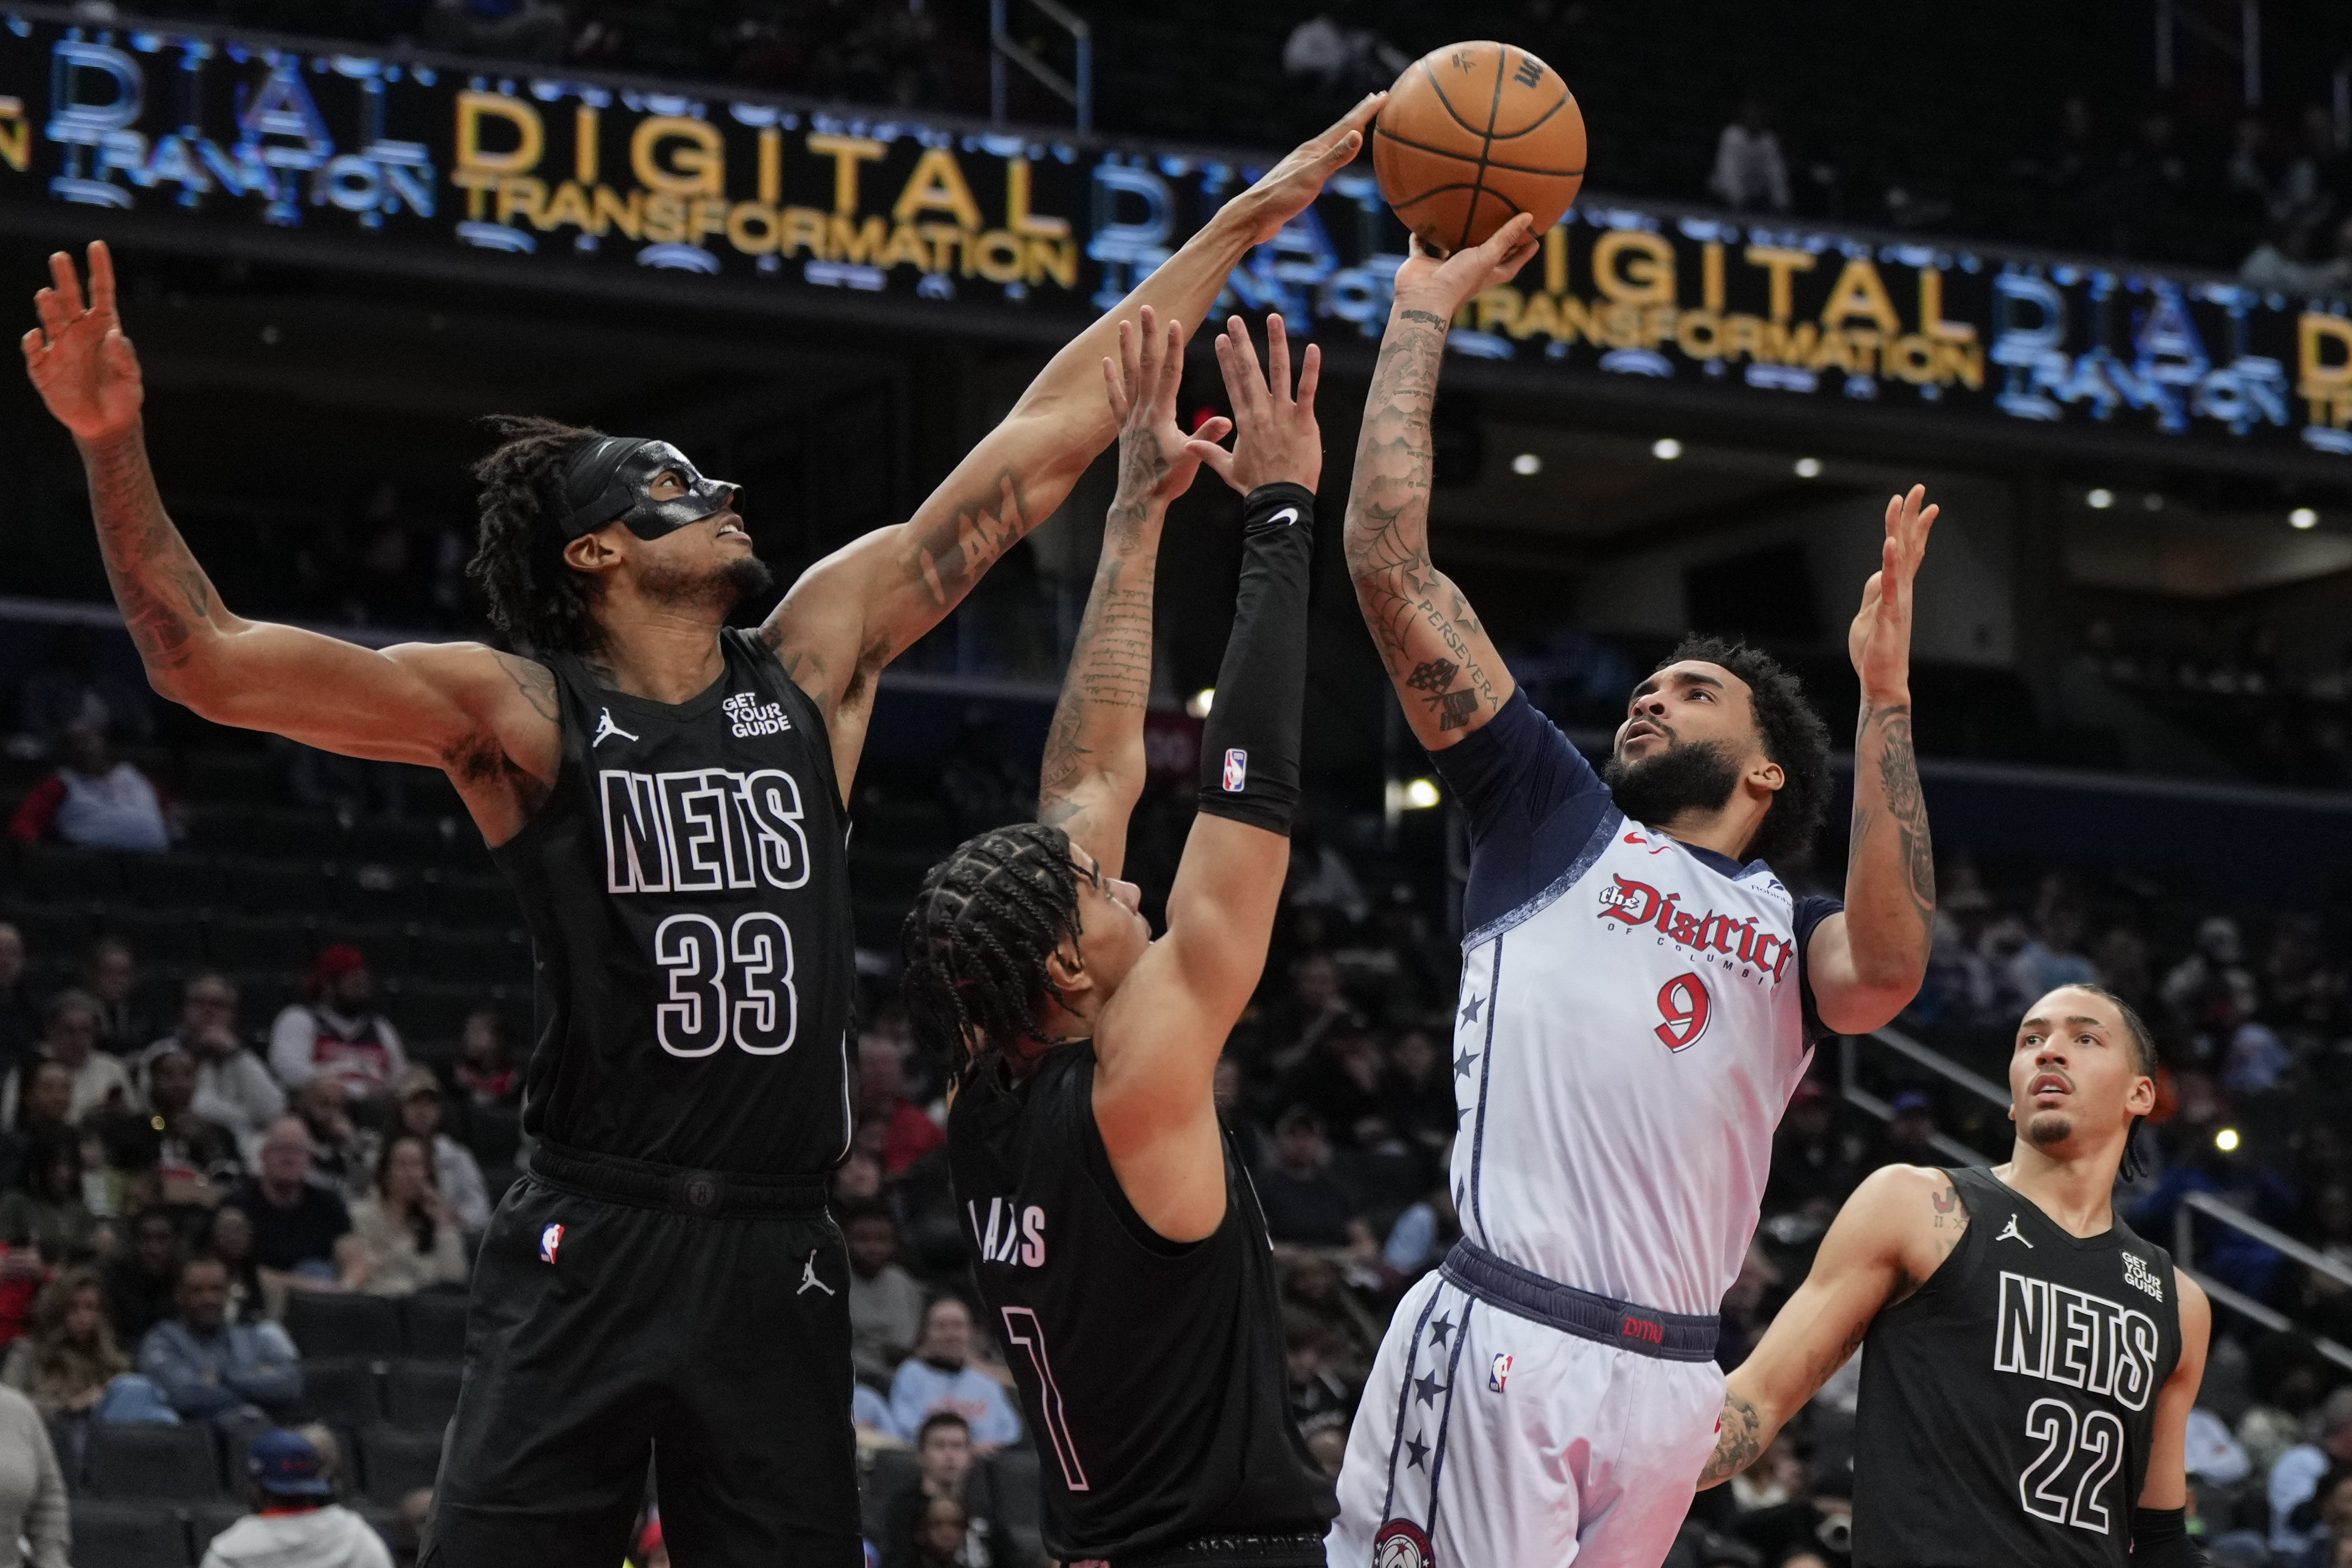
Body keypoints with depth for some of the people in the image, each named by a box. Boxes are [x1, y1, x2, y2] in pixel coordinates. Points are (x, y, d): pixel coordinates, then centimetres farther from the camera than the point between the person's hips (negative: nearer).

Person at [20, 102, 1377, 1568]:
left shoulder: (817, 658, 11)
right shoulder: (519, 714, -1)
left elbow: (1041, 446, 12)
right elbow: (209, 659, -10)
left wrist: (1242, 224, 13)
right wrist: (115, 446, -24)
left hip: (780, 1254, 4)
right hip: (593, 1244, -4)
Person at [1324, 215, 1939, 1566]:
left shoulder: (1792, 935, 19)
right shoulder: (1560, 821, 17)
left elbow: (1888, 968, -8)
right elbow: (1391, 562, 11)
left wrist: (1885, 693, -7)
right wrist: (1424, 310, 11)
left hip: (1671, 1383, 2)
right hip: (1498, 1343, -2)